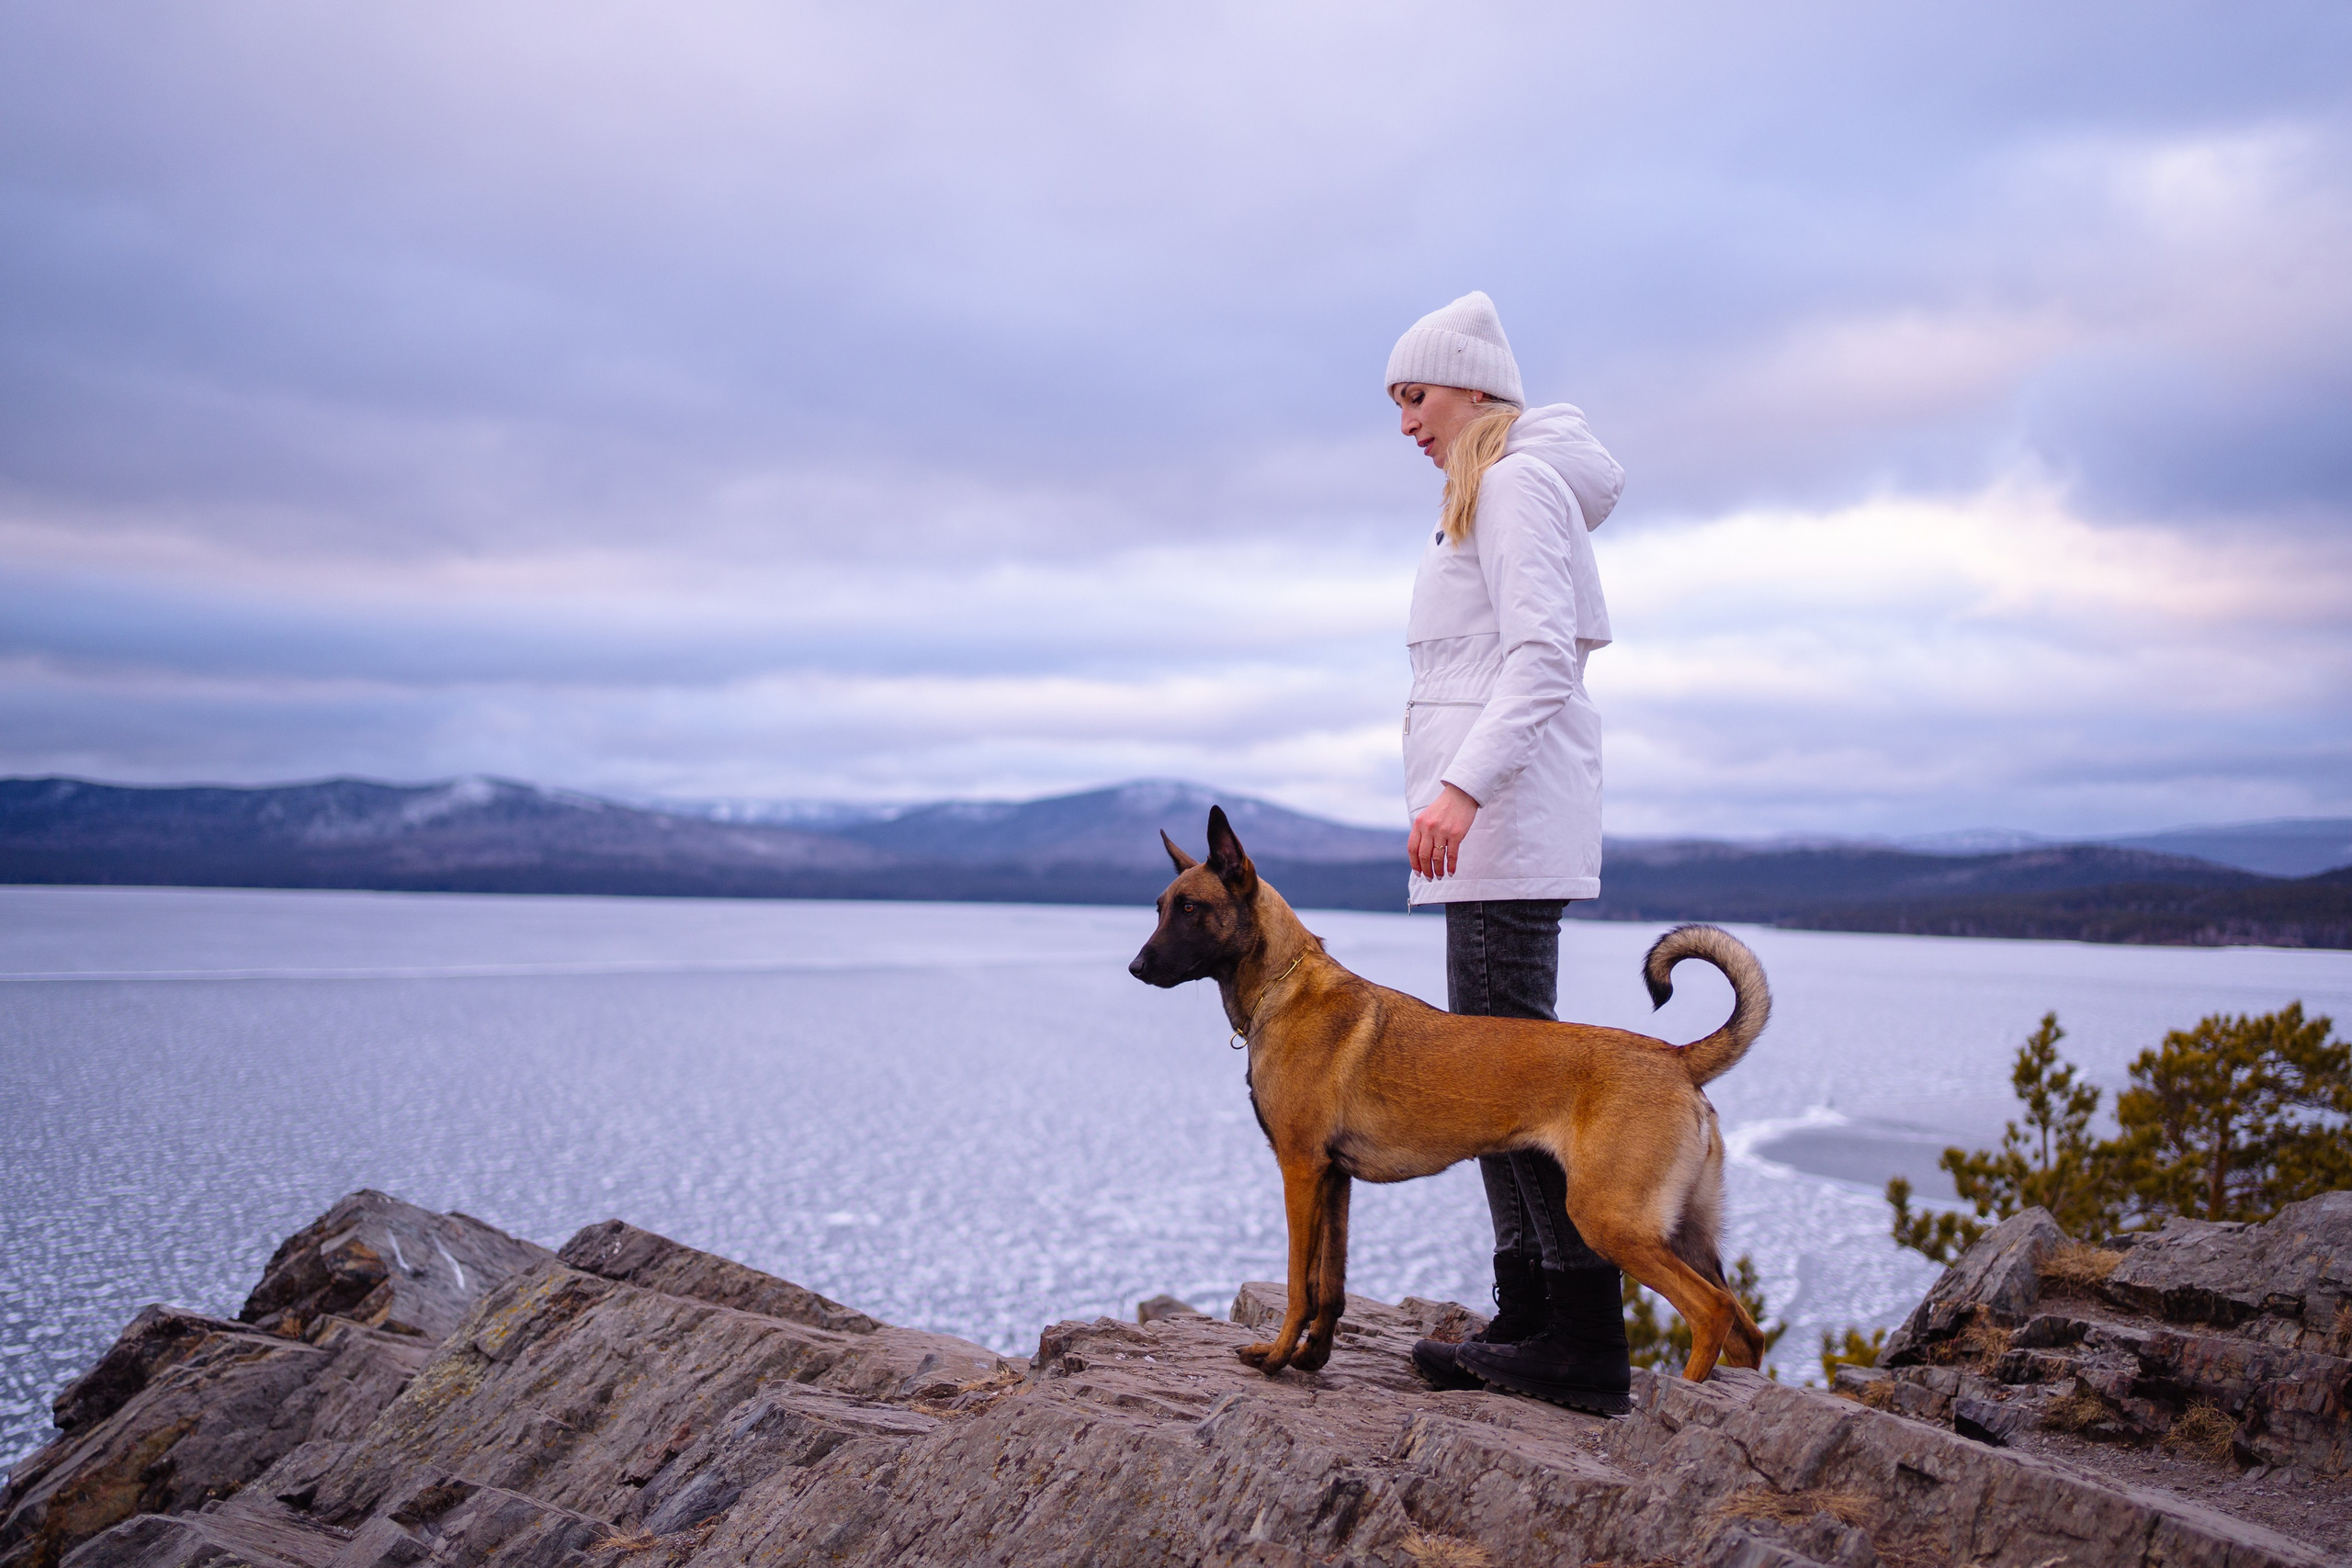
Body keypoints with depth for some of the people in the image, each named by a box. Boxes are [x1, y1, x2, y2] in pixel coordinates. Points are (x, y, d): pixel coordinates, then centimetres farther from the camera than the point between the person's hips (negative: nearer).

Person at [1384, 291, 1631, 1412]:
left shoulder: (1515, 483, -6)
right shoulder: (1486, 492, 24)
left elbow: (1542, 656, -18)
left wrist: (1462, 785, -28)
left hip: (1509, 800, -10)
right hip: (1490, 808, 10)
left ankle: (1587, 1346, -10)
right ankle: (1528, 1317, 12)